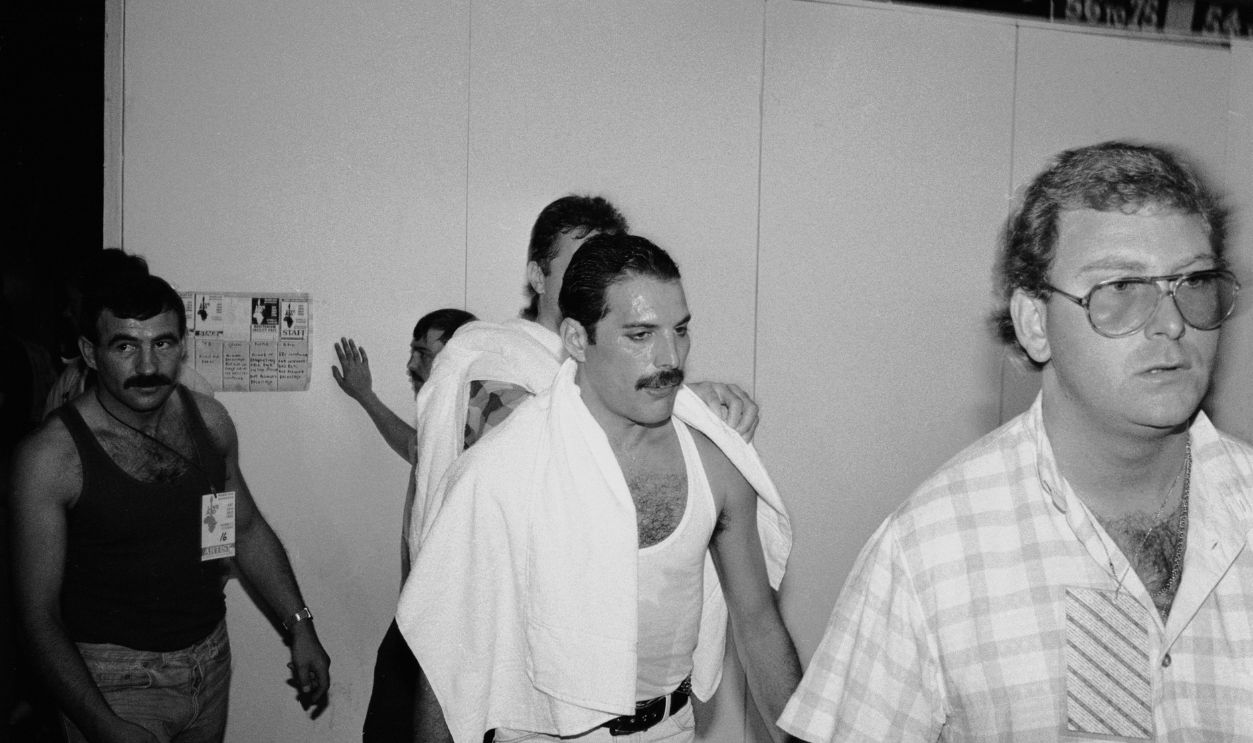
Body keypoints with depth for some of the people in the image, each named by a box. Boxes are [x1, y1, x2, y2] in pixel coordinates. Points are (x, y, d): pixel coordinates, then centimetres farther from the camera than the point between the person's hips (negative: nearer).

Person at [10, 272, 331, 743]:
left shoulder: (209, 420, -3)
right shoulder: (51, 455, -17)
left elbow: (248, 529, 10)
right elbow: (40, 613, -15)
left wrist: (299, 626, 4)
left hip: (211, 662, 5)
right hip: (115, 681, -5)